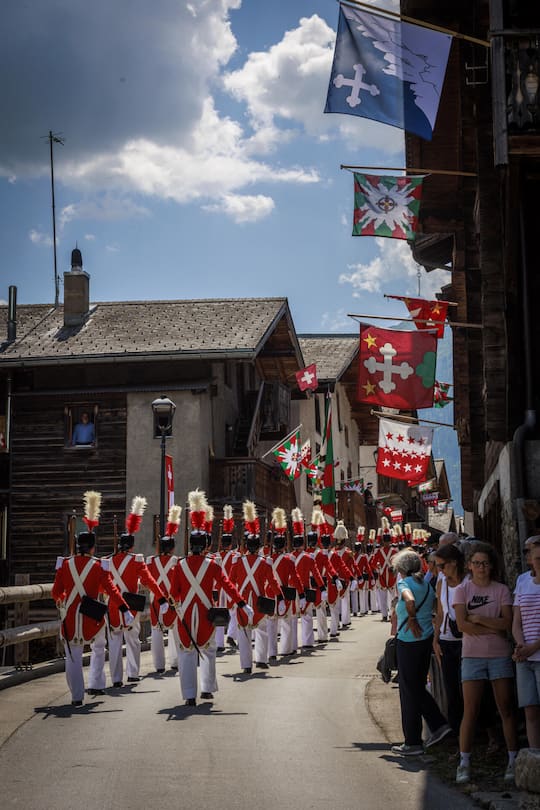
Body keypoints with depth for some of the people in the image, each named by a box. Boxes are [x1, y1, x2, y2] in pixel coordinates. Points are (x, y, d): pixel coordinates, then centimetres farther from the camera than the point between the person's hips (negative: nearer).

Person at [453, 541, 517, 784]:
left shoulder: (501, 590, 5)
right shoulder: (462, 590, 3)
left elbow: (507, 622, -7)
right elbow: (462, 624, -9)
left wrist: (478, 619, -12)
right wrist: (493, 629, -10)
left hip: (500, 655, 1)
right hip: (472, 655, -1)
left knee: (506, 710, 3)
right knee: (470, 711, -2)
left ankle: (513, 761, 10)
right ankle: (464, 763, 4)